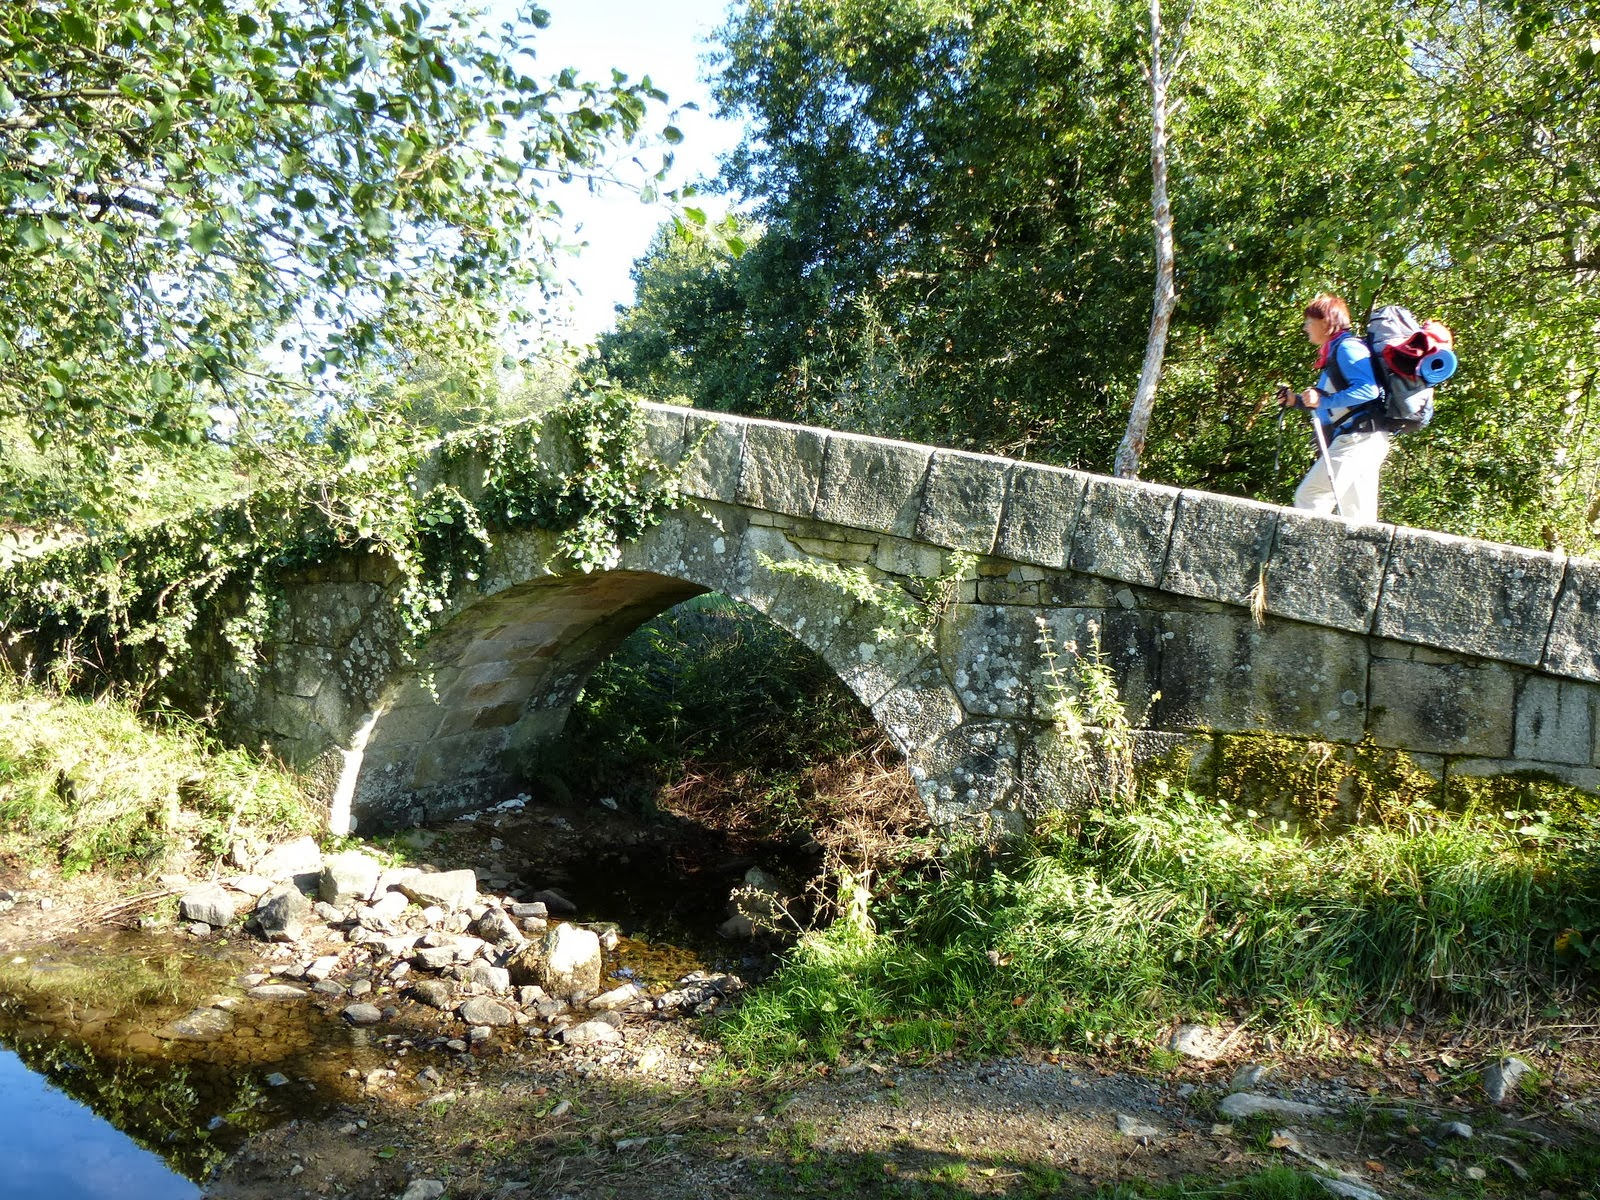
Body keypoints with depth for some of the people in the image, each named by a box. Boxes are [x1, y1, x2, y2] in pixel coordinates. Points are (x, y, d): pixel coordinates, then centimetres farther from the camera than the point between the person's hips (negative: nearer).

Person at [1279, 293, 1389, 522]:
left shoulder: (1347, 347, -7)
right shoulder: (1334, 351, 23)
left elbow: (1368, 390, -22)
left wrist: (1323, 400, -23)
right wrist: (1297, 401, 19)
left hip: (1358, 439, -10)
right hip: (1363, 442, 10)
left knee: (1309, 496, -15)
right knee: (1357, 515, 7)